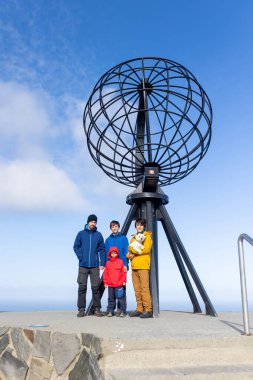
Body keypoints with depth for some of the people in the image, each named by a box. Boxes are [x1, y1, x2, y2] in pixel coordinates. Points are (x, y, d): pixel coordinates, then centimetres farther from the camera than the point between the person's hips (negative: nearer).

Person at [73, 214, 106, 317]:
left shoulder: (98, 235, 6)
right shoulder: (81, 234, 4)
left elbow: (102, 249, 5)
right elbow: (76, 247, 4)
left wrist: (102, 263, -2)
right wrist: (81, 257, -8)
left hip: (95, 266, 1)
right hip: (83, 265, 0)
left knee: (96, 287, 3)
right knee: (82, 287, 2)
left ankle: (97, 309, 12)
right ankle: (81, 309, 10)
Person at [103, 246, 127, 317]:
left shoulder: (120, 262, 0)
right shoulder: (108, 263, 7)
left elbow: (123, 272, 1)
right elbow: (105, 273, 9)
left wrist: (124, 281, -1)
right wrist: (105, 282, 6)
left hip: (119, 284, -3)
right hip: (110, 284, 3)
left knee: (120, 297, -3)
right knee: (111, 298, 11)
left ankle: (122, 311, 6)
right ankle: (110, 311, 19)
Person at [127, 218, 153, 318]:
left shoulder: (147, 236, 3)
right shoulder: (133, 238, 22)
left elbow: (146, 249, -12)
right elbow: (129, 251, 19)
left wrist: (134, 250, -8)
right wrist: (129, 255, -3)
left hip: (143, 266, -6)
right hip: (134, 266, 7)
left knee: (144, 288, -10)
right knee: (137, 289, 7)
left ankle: (148, 310, -7)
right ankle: (140, 309, 13)